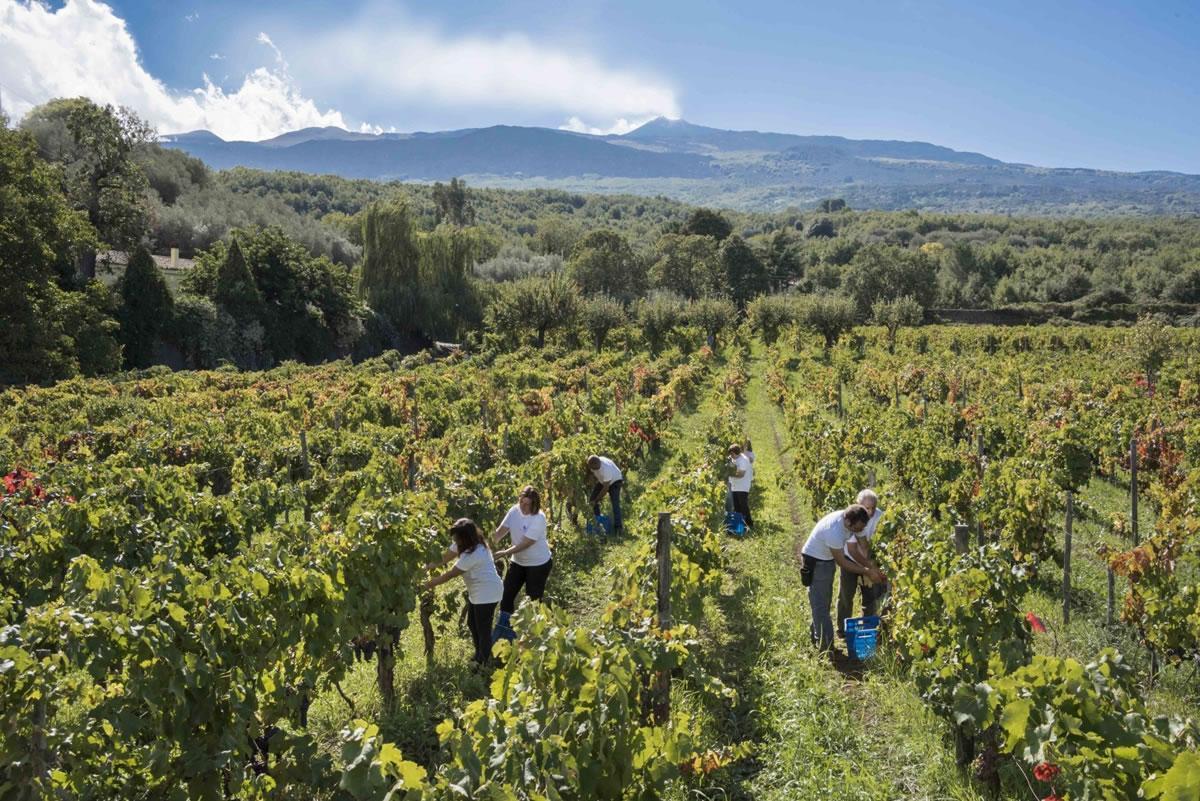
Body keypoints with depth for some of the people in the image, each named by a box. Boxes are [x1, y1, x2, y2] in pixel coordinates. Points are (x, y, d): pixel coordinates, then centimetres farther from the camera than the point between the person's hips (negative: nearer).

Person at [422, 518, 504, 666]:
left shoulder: (473, 554, -31)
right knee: (472, 623, 20)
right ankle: (479, 656, 37)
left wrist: (428, 585, -14)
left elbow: (450, 574, -23)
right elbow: (445, 557, 6)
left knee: (483, 629, 2)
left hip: (487, 593, -10)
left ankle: (484, 664, 17)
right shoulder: (464, 544, -1)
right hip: (478, 591, 10)